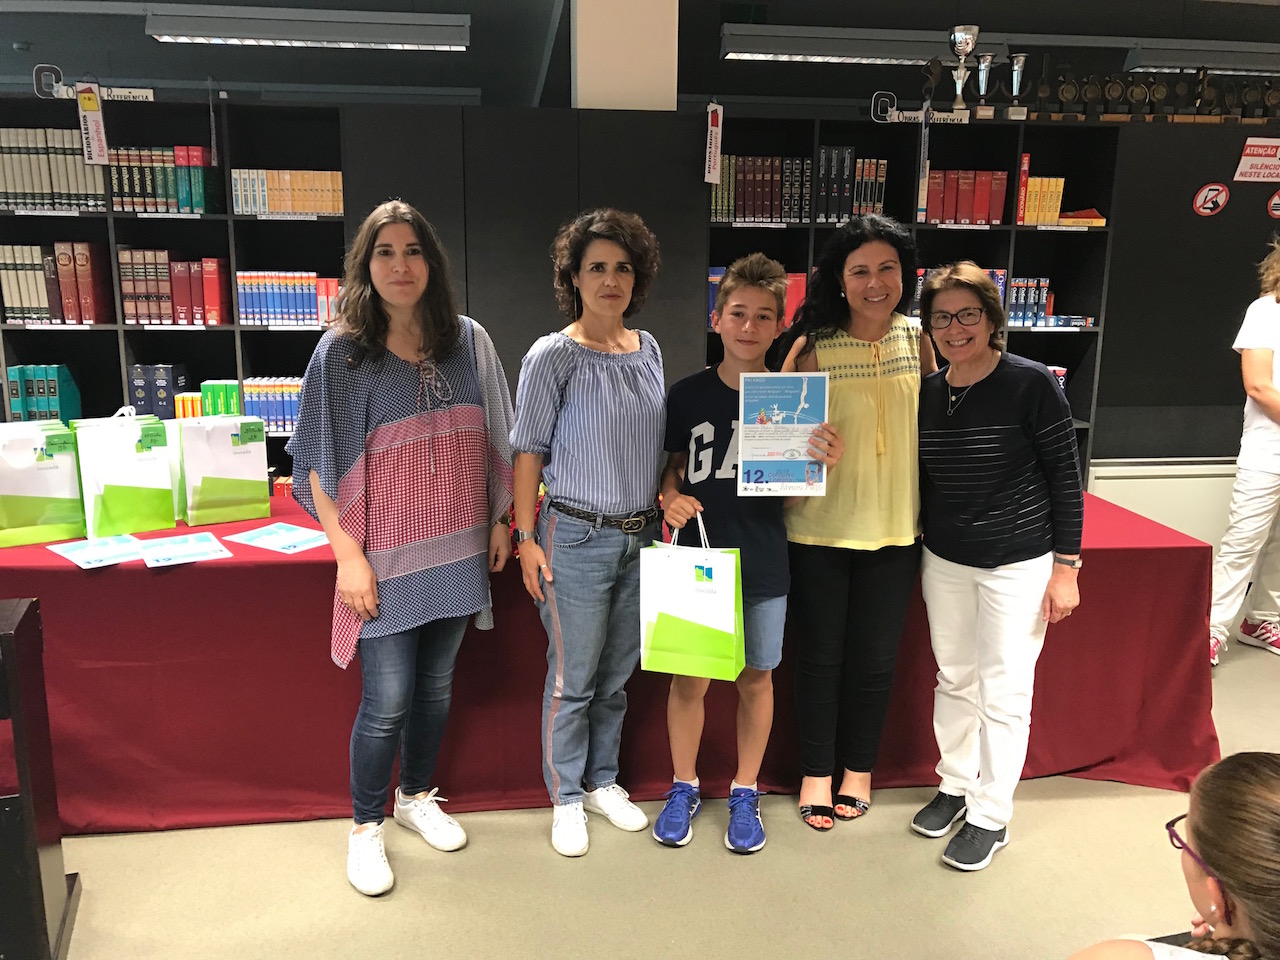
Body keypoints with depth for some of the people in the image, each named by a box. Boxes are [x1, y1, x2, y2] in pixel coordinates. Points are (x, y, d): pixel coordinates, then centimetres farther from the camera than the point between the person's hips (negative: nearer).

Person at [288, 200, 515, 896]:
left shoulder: (468, 341, 3)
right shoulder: (341, 352, -6)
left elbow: (494, 439, 11)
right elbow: (316, 461, -7)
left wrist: (500, 520, 8)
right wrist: (347, 552, -13)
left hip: (457, 552, 4)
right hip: (386, 558, -4)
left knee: (435, 687, 16)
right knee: (387, 701, -2)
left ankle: (416, 797, 38)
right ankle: (365, 826, 21)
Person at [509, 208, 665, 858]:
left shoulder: (647, 349, 7)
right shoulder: (553, 355, -10)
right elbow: (528, 450, -8)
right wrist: (525, 538, -11)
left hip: (640, 536, 5)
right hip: (578, 537, -5)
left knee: (617, 674, 16)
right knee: (572, 678, 6)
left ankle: (603, 781, 34)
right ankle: (566, 798, 24)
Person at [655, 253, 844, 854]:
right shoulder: (688, 394, -2)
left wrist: (825, 464, -19)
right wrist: (672, 498, -10)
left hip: (763, 563, 0)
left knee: (755, 680, 12)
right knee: (689, 679, 9)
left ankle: (745, 793, 32)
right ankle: (684, 788, 31)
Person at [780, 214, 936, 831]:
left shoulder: (917, 340, 0)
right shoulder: (812, 350, -11)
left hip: (895, 528, 3)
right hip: (820, 526, -3)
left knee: (876, 657, 14)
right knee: (820, 653, 11)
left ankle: (859, 769, 35)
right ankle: (816, 772, 30)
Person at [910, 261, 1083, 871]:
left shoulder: (1031, 385, -13)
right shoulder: (927, 393, 2)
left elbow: (1065, 478, -10)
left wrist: (1066, 567, -11)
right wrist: (918, 544, 7)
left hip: (1017, 563, -5)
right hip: (943, 561, 5)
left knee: (1003, 692, 4)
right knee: (953, 680, 16)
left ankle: (991, 816, 19)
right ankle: (956, 785, 34)